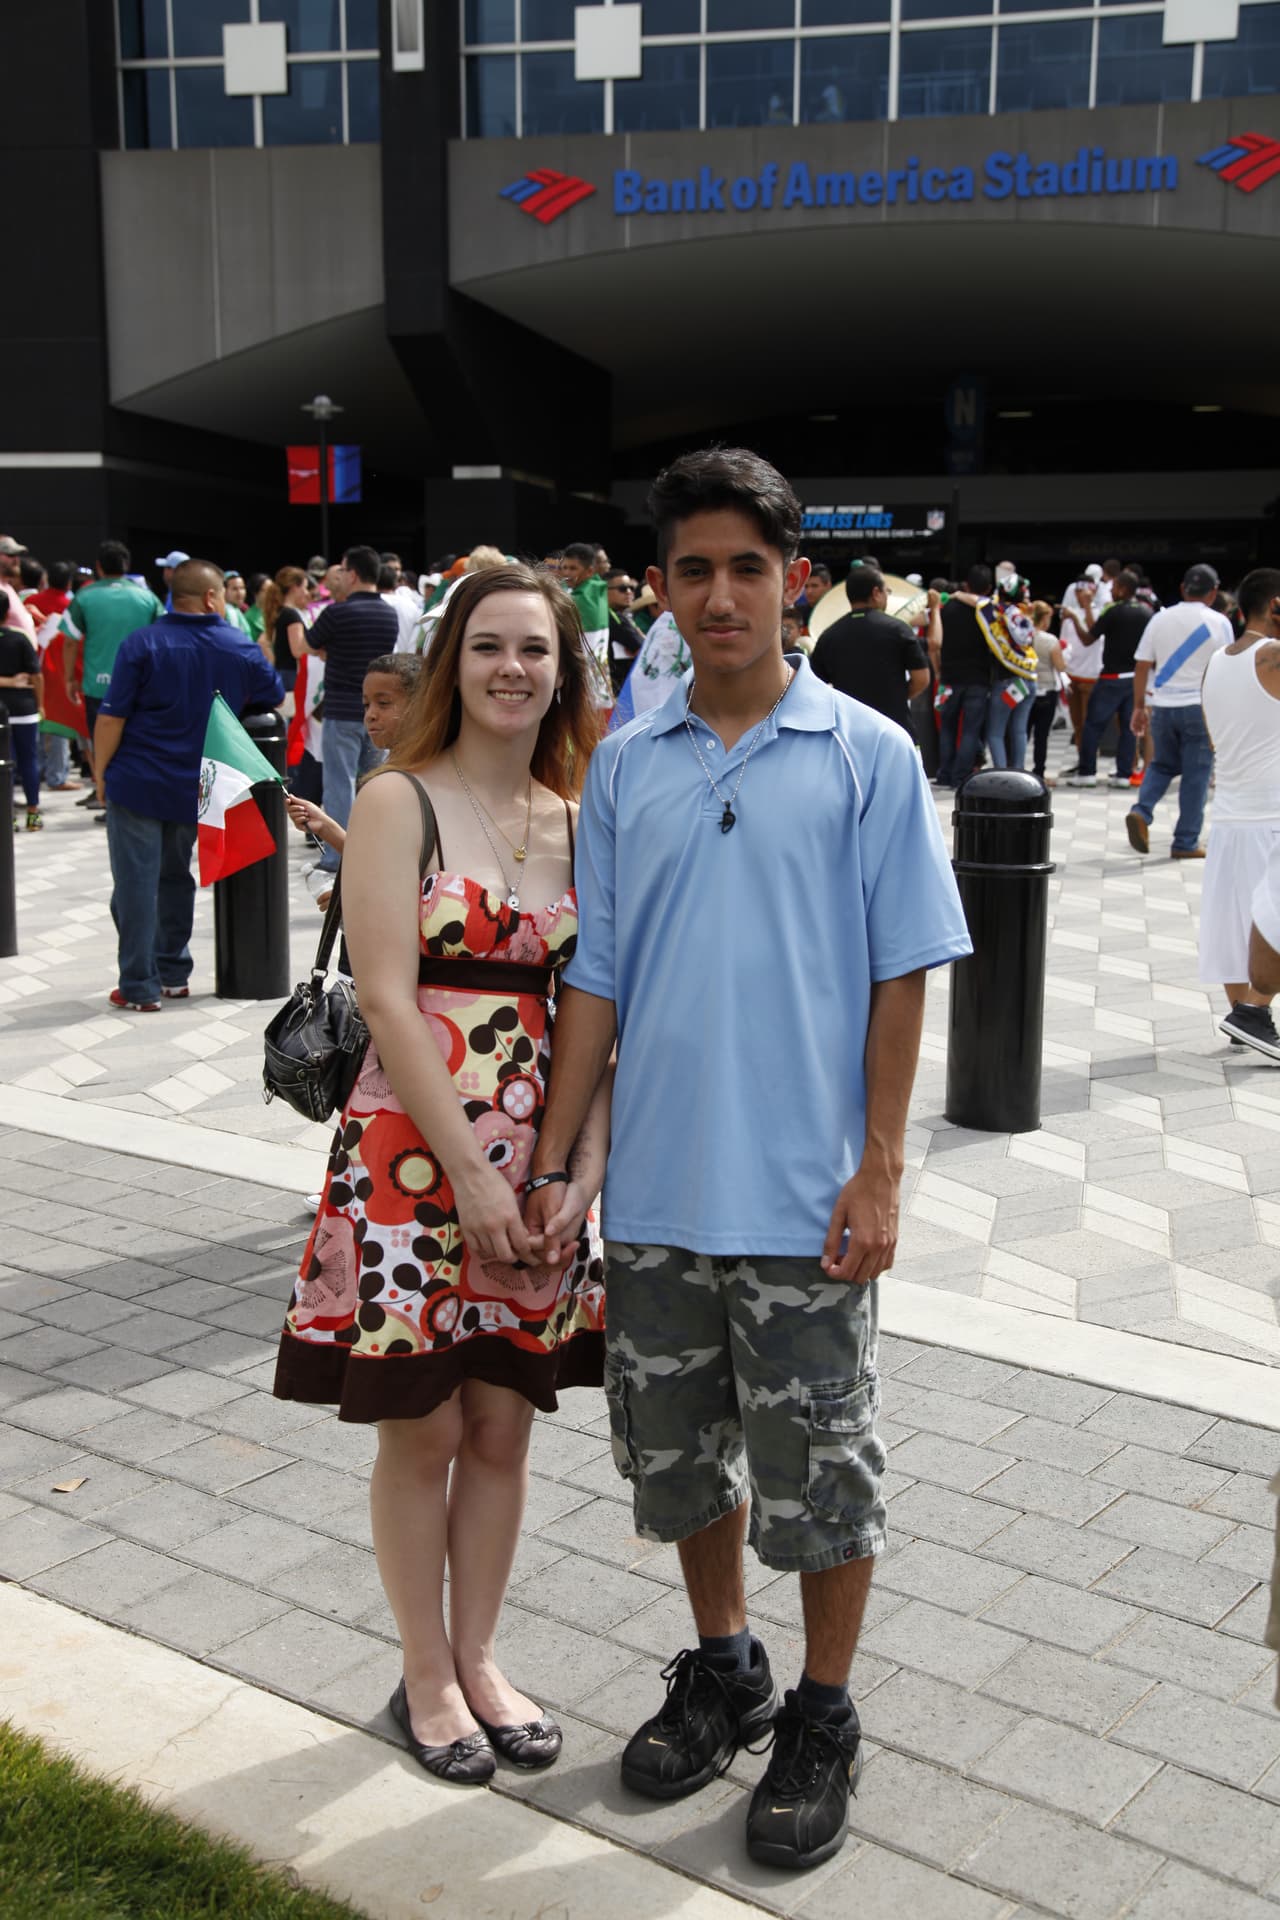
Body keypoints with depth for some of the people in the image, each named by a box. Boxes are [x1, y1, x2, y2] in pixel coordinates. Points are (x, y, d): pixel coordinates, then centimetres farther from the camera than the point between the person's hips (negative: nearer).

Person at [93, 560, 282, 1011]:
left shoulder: (141, 645, -9)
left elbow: (112, 718, -11)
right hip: (195, 787, 3)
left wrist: (101, 772, 0)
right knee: (176, 878, 19)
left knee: (135, 881, 2)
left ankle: (139, 987, 3)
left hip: (137, 783, -3)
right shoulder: (240, 648, 0)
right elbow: (274, 696, 15)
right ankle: (173, 974, 26)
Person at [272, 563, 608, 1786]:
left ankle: (478, 1657, 31)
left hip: (537, 1161, 4)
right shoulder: (398, 803, -6)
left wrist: (584, 1168, -6)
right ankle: (425, 1675, 26)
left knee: (503, 1423, 13)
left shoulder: (577, 821, 7)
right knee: (423, 1431, 7)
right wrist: (471, 1170, -16)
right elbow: (387, 997, -13)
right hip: (414, 1152, -4)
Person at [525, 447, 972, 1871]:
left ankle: (822, 1723, 30)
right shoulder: (624, 766, 4)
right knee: (675, 1449, 17)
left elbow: (901, 977, -5)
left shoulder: (867, 757, -5)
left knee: (818, 1473, 8)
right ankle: (723, 1672, 41)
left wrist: (878, 1173, -10)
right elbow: (597, 981, 6)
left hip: (804, 1201, -3)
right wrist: (552, 1167, 3)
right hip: (657, 1191, 4)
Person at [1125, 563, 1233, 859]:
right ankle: (1186, 843, 6)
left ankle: (1141, 811, -5)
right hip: (1201, 708, -3)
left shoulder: (1160, 619, 5)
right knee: (1196, 775, 4)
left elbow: (1142, 666, 4)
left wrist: (1139, 707, 11)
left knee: (1162, 765, 20)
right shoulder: (1219, 623, -4)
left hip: (1163, 707, 3)